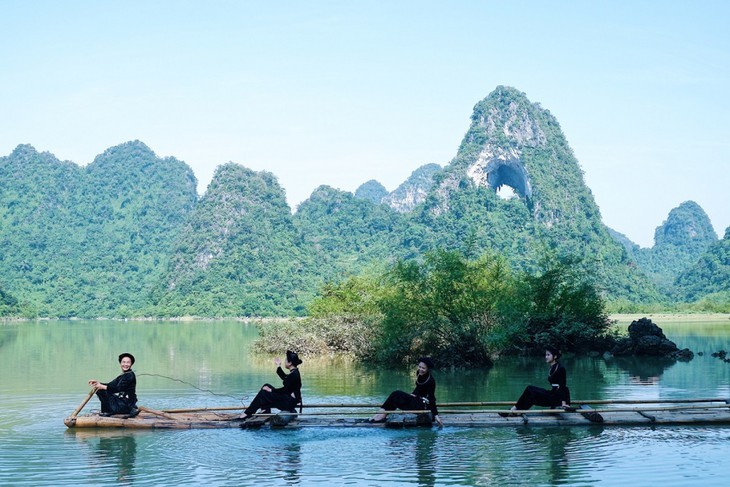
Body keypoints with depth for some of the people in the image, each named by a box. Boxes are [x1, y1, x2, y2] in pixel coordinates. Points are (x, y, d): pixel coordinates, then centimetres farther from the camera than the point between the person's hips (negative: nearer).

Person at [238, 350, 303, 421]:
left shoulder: (293, 374, -23)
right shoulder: (294, 372, 8)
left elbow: (285, 390, -21)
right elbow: (284, 378, 28)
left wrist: (271, 390, -12)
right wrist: (278, 366, 27)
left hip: (290, 402, -10)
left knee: (263, 394, -10)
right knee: (266, 386, 11)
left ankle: (247, 413, -3)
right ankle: (266, 411, 7)